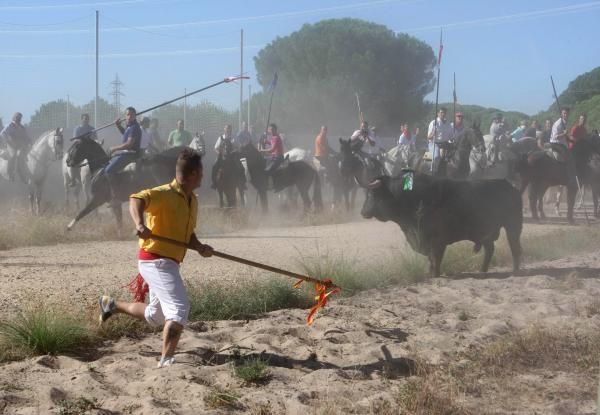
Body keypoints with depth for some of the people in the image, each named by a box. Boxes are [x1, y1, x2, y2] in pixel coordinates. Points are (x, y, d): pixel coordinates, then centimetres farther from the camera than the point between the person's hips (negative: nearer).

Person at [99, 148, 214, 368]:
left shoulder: (193, 201, 11)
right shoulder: (165, 194, -17)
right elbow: (137, 199, -32)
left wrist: (199, 247, -3)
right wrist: (139, 223, -51)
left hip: (168, 263, 9)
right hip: (155, 260, -9)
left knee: (156, 315, 23)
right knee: (180, 308, -19)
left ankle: (111, 304, 42)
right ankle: (166, 360, -18)